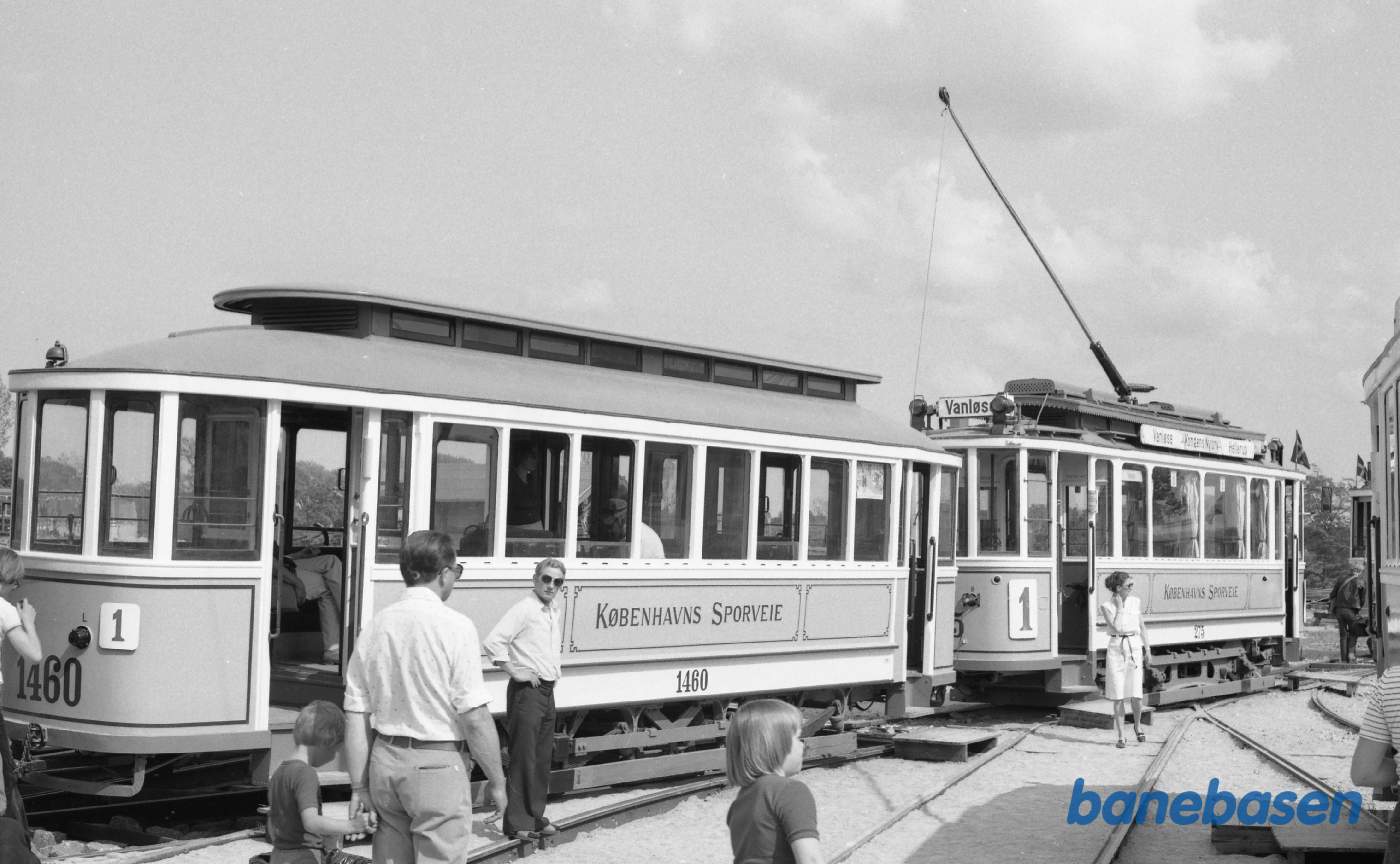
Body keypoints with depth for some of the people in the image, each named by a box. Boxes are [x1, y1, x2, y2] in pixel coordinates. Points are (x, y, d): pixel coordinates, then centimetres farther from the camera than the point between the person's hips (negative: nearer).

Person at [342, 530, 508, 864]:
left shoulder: (375, 627, 4)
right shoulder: (454, 627, -12)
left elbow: (356, 718, 5)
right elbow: (475, 717, -15)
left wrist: (359, 787, 10)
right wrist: (496, 782, -5)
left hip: (385, 761, 6)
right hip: (438, 765, -6)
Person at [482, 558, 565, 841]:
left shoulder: (557, 615, 14)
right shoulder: (523, 610, -12)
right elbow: (492, 643, -22)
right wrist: (515, 671, -16)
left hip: (548, 690, 8)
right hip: (526, 691, -8)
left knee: (543, 757, 12)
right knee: (524, 758, -5)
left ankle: (535, 817, 21)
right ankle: (517, 822, 0)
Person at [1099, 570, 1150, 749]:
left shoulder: (1136, 602, 5)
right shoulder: (1106, 606, -6)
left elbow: (1141, 626, 12)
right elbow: (1117, 628, -17)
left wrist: (1147, 648, 6)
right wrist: (1119, 607, -13)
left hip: (1134, 648, 2)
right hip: (1116, 649, -2)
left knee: (1136, 694, -5)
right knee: (1119, 696, -1)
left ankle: (1137, 725, 24)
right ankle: (1120, 737, 7)